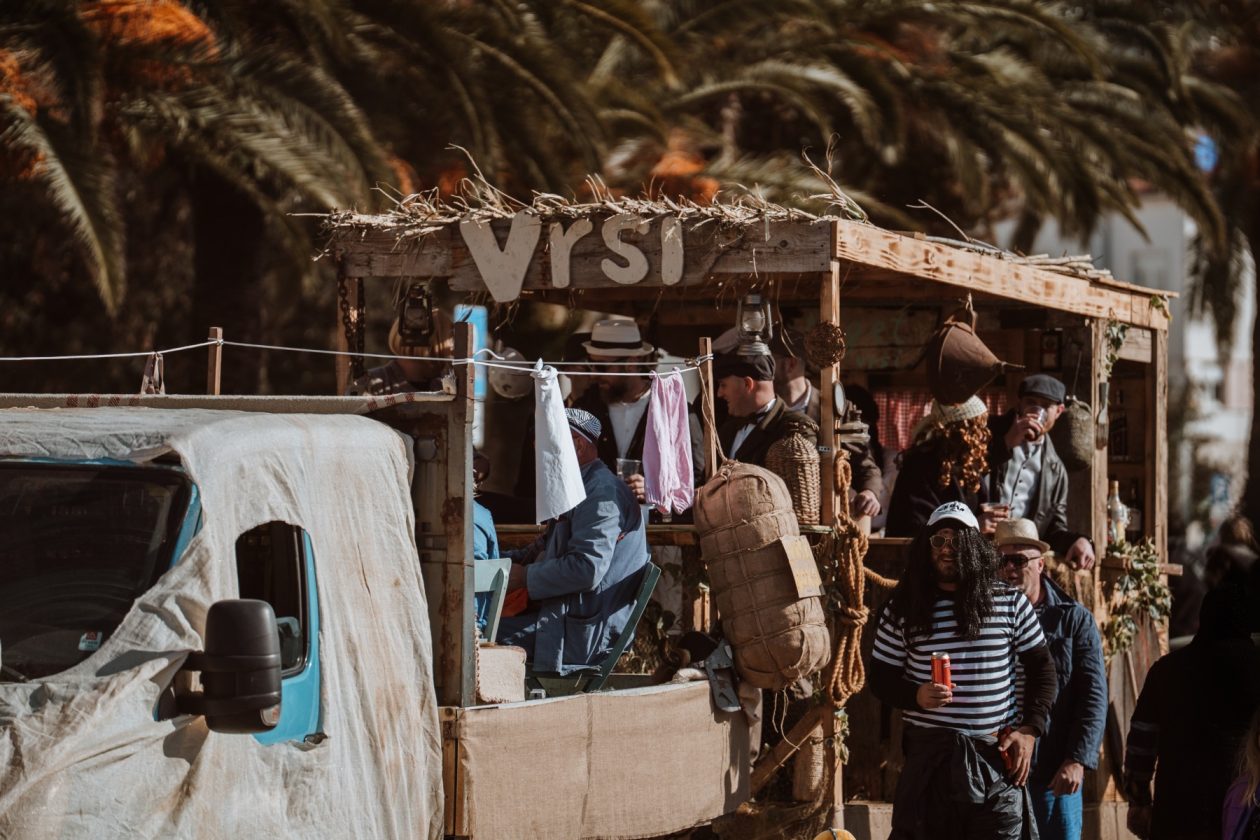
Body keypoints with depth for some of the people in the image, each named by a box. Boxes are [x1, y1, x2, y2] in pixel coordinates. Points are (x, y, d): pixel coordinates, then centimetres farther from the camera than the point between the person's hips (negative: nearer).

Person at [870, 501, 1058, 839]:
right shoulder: (903, 608, 3)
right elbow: (881, 678, 8)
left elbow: (1042, 668, 11)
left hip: (997, 757, 1)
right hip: (928, 756, 0)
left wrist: (1029, 730, 1)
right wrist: (915, 695, -13)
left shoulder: (1011, 603, 5)